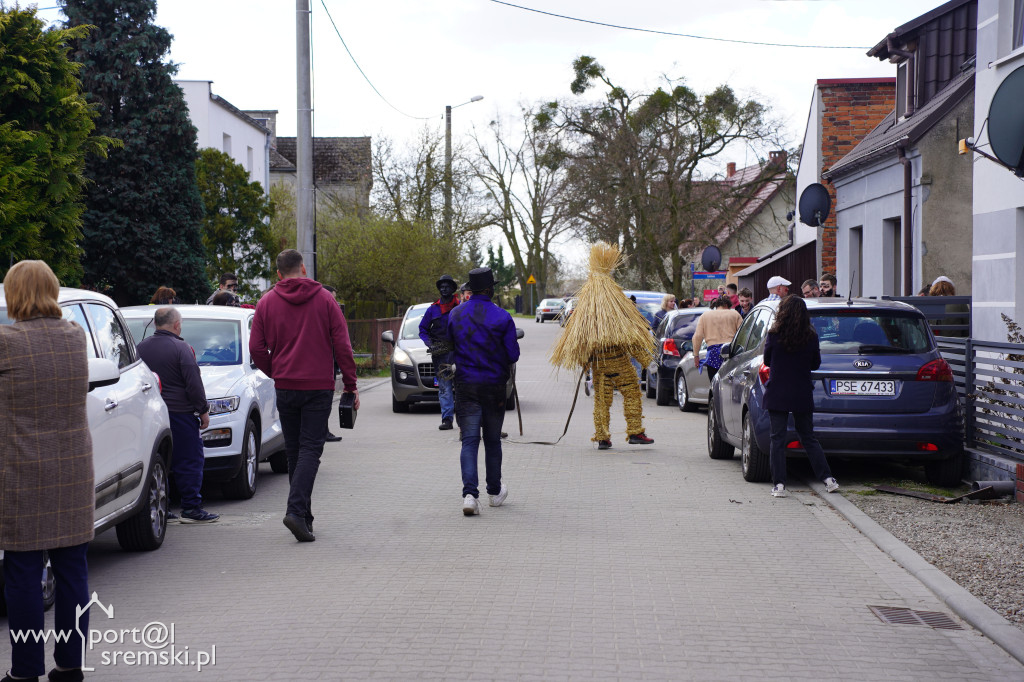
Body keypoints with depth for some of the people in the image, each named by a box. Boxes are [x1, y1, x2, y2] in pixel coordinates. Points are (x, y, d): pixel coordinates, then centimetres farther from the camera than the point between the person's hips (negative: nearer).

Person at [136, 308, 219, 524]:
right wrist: (203, 410, -4)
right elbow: (194, 383, -12)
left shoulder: (141, 347, 8)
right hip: (180, 411, -6)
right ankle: (191, 508, -3)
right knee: (190, 461, -1)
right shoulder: (180, 348, -11)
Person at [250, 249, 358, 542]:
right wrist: (350, 384, 3)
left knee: (294, 451, 12)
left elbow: (256, 348, 0)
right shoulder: (324, 299, 0)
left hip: (285, 387, 2)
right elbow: (342, 345, -3)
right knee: (310, 449, -4)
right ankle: (296, 511, -20)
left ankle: (304, 515, 18)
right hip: (319, 386, -2)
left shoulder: (267, 302, 4)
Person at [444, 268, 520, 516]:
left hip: (465, 385, 1)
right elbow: (513, 354, -7)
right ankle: (495, 491, 26)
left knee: (469, 440, -2)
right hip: (494, 385, -1)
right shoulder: (502, 317, -9)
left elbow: (449, 348, 8)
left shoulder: (454, 315, 0)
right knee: (492, 440, 13)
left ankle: (470, 493, -19)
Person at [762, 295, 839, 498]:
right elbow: (816, 364, 7)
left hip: (777, 395, -2)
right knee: (808, 438, 15)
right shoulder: (811, 337, -4)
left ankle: (779, 485, -1)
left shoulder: (774, 335, -10)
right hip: (802, 395, 2)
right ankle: (827, 479, 11)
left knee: (777, 439, 3)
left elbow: (767, 361, 2)